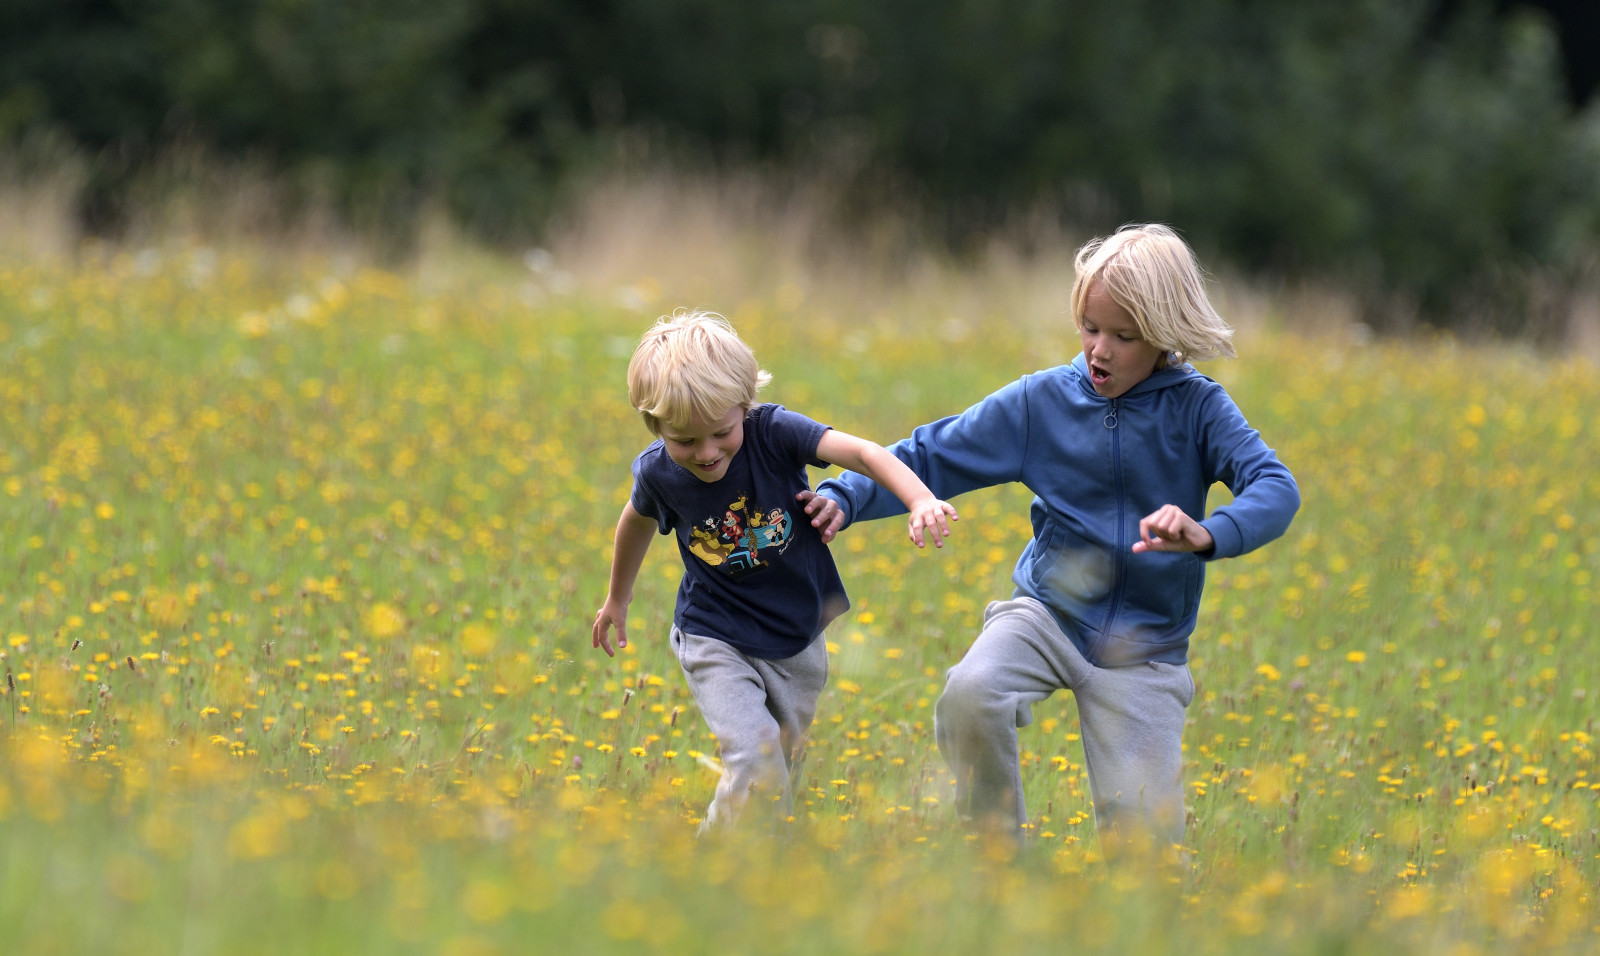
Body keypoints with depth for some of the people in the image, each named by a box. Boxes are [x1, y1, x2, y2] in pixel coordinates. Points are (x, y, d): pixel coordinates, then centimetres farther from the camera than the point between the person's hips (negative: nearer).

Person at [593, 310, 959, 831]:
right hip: (717, 642, -1)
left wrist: (921, 500, -52)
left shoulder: (773, 433, -21)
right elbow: (638, 521, 10)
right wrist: (617, 599, 25)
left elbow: (861, 453, -33)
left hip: (798, 638, 2)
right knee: (754, 761, -20)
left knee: (786, 771, 14)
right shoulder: (657, 474, -14)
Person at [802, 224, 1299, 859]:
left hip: (1143, 648, -1)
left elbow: (1276, 490, -22)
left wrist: (1208, 535, -43)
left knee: (1144, 842, -10)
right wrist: (843, 498, -16)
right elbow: (932, 457, 1)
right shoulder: (1042, 401, -3)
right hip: (1048, 614, 1)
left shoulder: (1197, 409, -8)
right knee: (969, 697, -33)